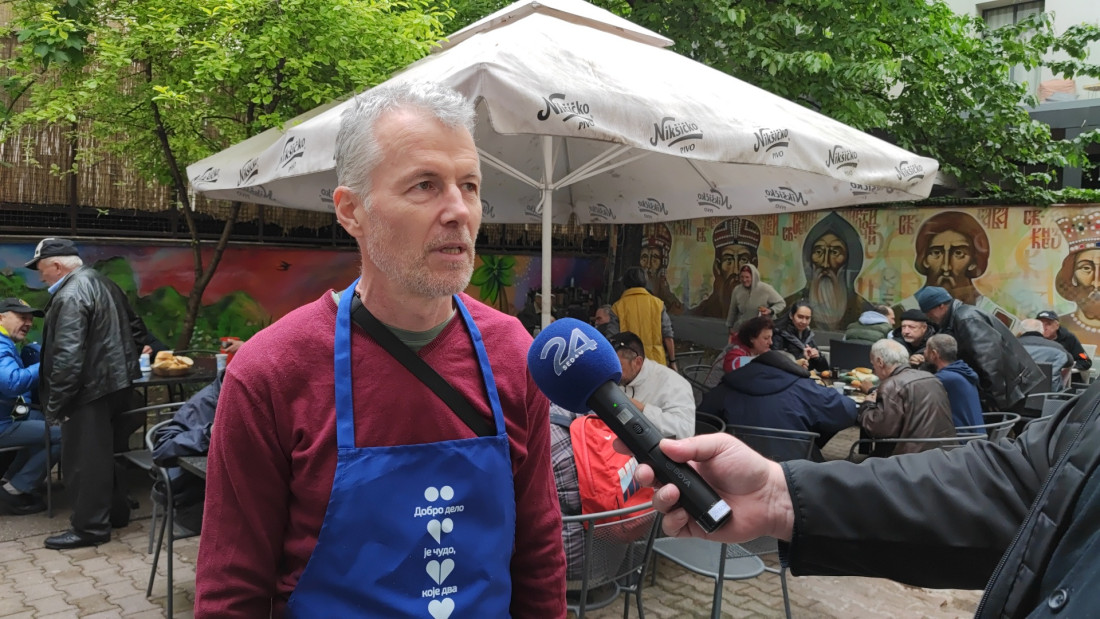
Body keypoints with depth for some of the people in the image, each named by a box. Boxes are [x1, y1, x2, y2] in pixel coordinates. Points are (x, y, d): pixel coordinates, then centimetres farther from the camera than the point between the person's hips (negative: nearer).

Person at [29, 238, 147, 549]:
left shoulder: (70, 295, -17)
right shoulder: (104, 284, 12)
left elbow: (68, 357, -23)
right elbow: (137, 329, 20)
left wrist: (55, 403, -17)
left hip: (89, 390, -10)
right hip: (115, 384, 10)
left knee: (82, 460, 1)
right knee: (103, 454, 20)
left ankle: (90, 527, 9)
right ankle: (116, 512, 30)